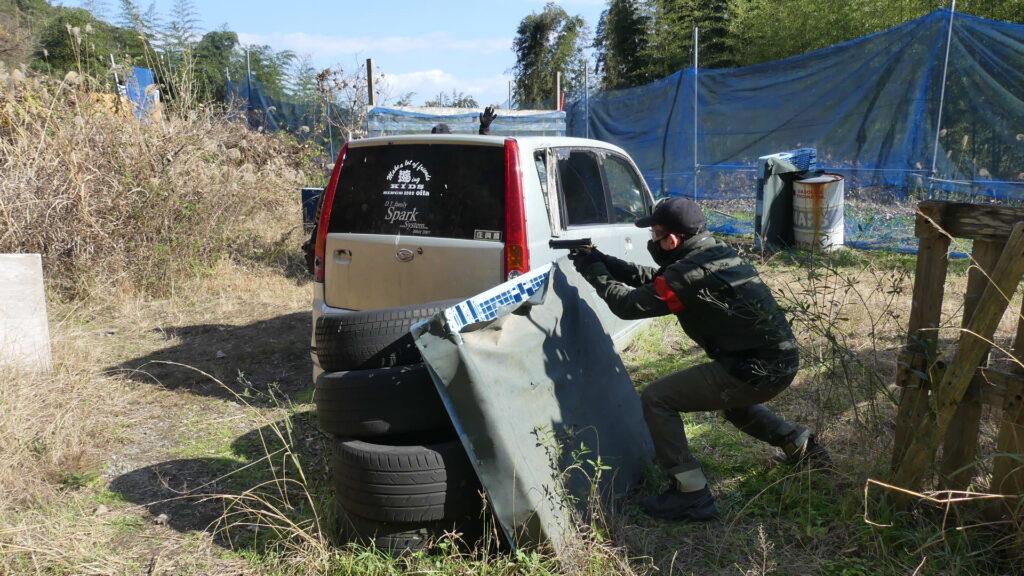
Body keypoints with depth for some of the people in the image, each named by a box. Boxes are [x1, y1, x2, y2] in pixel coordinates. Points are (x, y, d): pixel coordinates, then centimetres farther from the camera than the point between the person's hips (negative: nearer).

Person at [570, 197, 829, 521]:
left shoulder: (690, 274, -18)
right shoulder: (718, 254, 10)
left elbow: (629, 304, -14)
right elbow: (652, 279, 16)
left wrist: (593, 270, -1)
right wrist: (603, 261, 10)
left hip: (754, 372, -10)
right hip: (783, 362, 10)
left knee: (656, 399, -6)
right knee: (727, 397, 39)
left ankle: (690, 495, -5)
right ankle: (802, 447, 39)